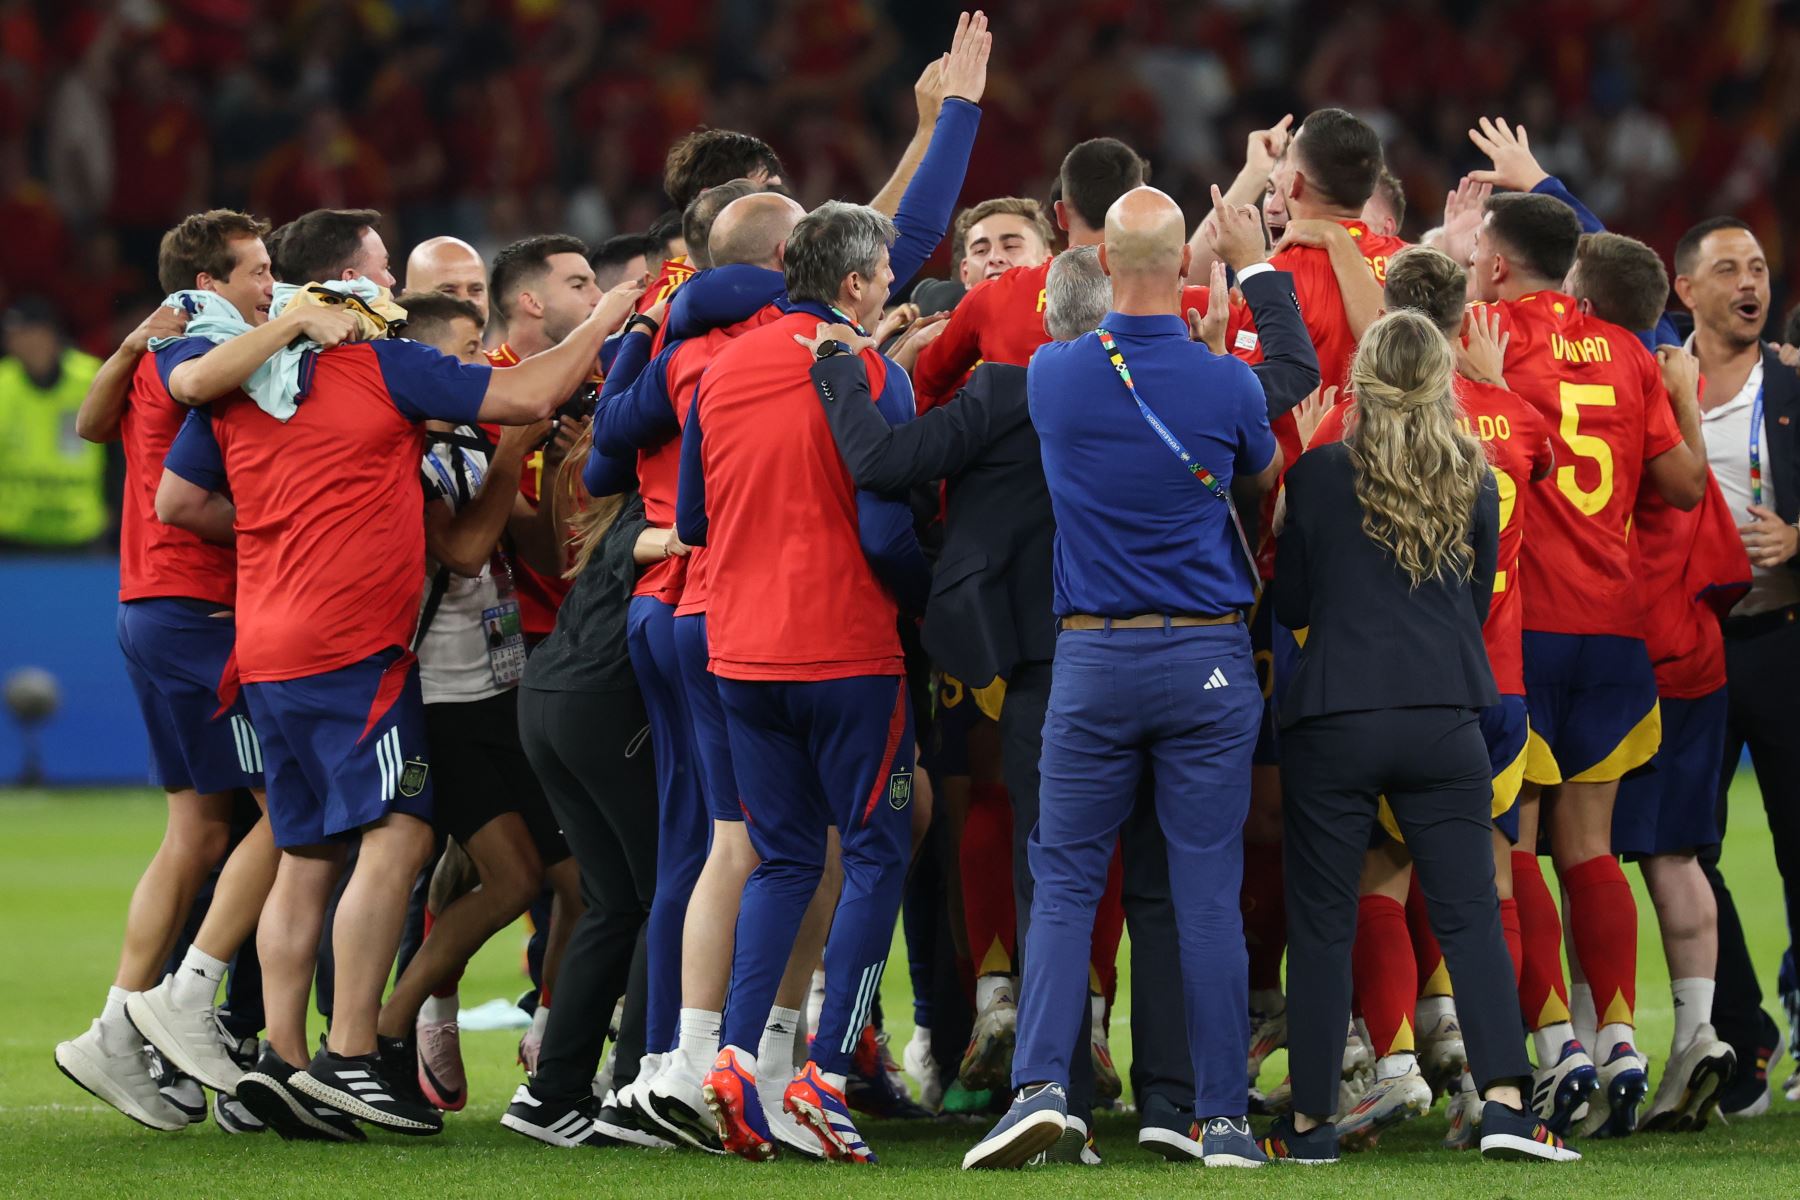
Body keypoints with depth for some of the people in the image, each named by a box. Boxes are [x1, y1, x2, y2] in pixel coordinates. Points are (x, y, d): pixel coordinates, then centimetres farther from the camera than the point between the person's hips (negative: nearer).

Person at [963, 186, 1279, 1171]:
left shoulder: (1055, 376, -5)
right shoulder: (1227, 385, -6)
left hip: (1092, 659, 0)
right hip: (1209, 659, 0)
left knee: (1065, 881, 6)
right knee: (1207, 891, 2)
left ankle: (1040, 1080, -10)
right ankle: (1222, 1116, 3)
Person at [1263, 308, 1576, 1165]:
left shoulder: (1320, 475, -4)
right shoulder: (1474, 480, 3)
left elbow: (1290, 605, 5)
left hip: (1334, 719, -2)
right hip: (1446, 720, 2)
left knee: (1320, 923, 5)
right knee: (1470, 913, 3)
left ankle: (1311, 1121, 8)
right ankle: (1504, 1102, -9)